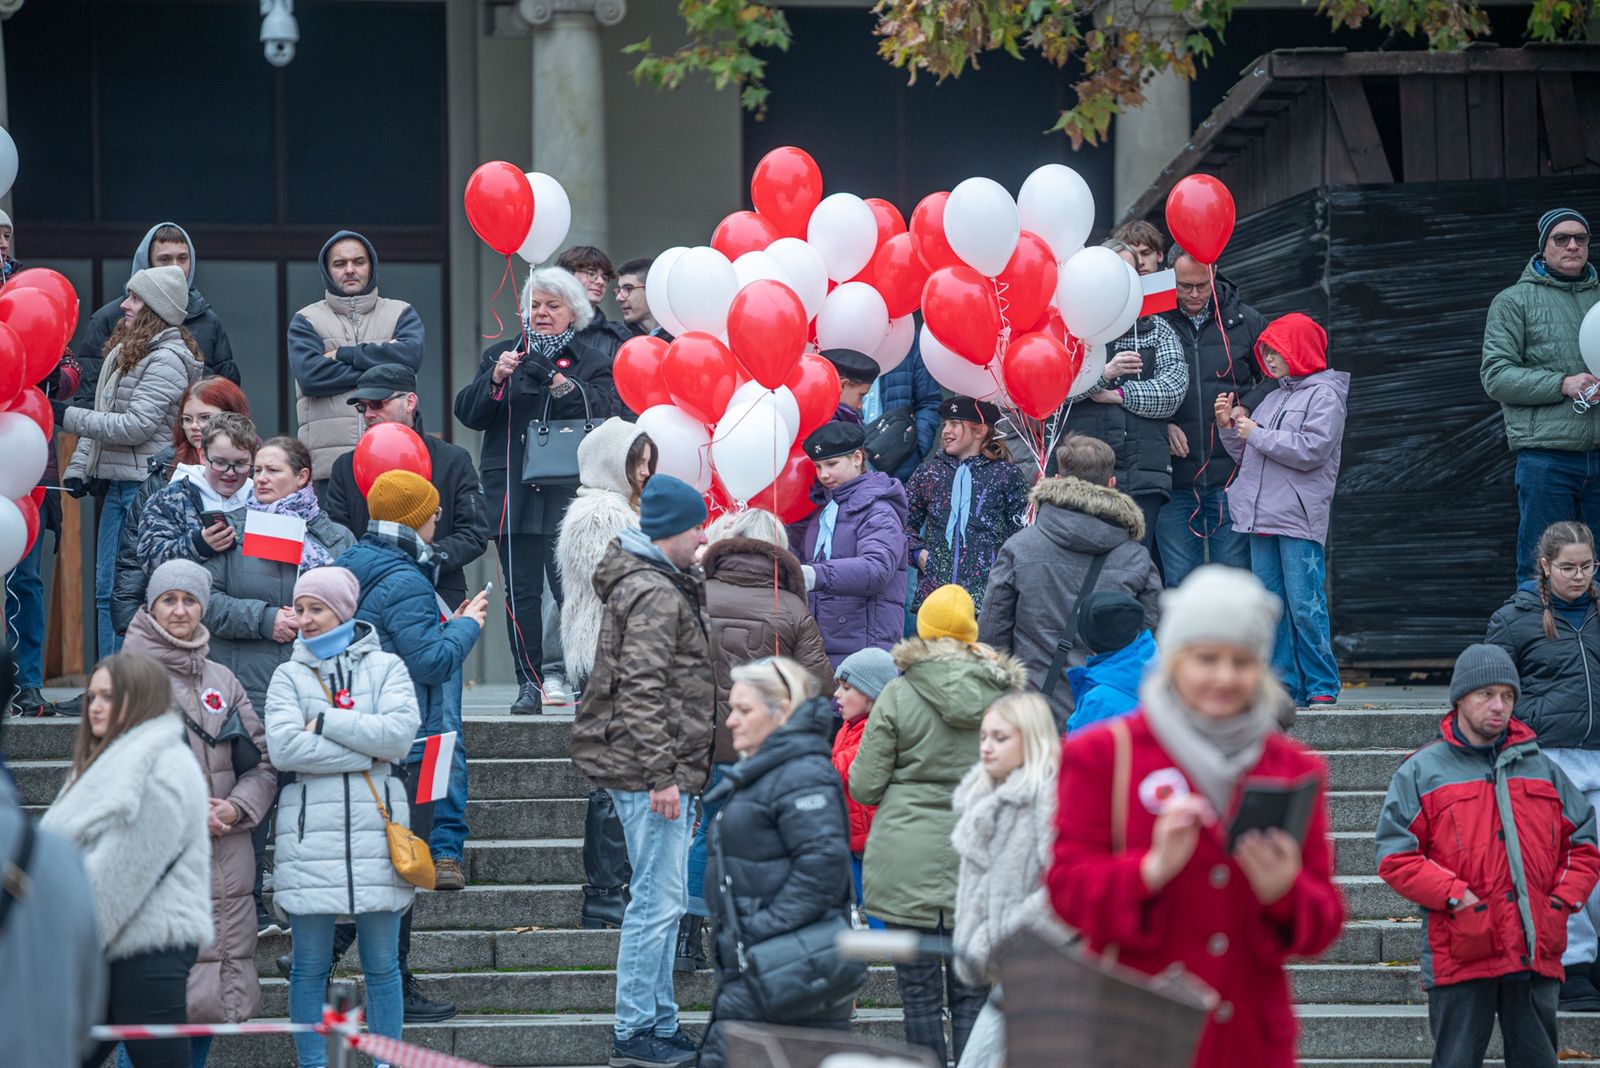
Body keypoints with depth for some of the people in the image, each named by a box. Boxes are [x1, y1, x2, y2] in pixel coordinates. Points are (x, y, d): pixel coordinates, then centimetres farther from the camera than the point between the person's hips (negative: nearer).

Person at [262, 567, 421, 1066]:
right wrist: (363, 751, -10)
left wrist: (324, 722, -10)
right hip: (310, 833, 0)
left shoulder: (385, 668, 7)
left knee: (382, 965, 4)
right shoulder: (289, 676, 8)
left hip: (373, 829, 0)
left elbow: (399, 733, -10)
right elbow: (283, 746, -9)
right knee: (310, 966, 3)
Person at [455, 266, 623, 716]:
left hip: (570, 489, -3)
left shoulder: (594, 359, 10)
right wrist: (495, 380, -10)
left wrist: (558, 383, -20)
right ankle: (529, 683, 0)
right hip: (512, 489, 3)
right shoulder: (500, 354, 19)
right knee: (521, 590, -2)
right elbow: (468, 413, 9)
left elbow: (607, 408, -7)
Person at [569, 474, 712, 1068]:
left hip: (666, 768, 11)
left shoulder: (667, 585, 19)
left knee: (662, 900, 15)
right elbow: (642, 691, -21)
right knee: (659, 899, -8)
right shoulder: (655, 594, -15)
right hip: (648, 769, -11)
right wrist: (662, 775, -24)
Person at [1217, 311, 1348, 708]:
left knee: (1305, 605, -10)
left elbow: (1311, 450, -16)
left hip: (1299, 520, -8)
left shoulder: (1324, 396, -2)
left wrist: (1257, 434, -9)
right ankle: (1283, 684, 10)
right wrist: (1229, 427, 8)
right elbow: (1247, 457, 25)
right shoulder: (1273, 398, 21)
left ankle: (1322, 687, -6)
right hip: (1262, 519, 8)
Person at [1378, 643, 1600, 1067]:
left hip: (1536, 956, 4)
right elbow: (1395, 857, -3)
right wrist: (1456, 897, -14)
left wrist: (1564, 899, 1)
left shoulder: (1541, 768, 16)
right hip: (1460, 958, -3)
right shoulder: (1421, 772, 4)